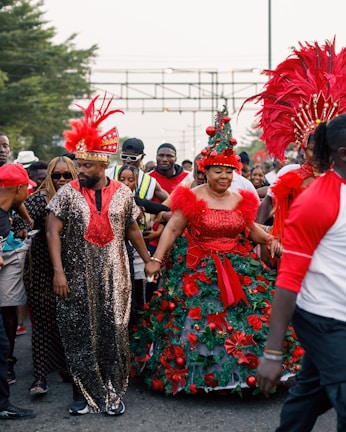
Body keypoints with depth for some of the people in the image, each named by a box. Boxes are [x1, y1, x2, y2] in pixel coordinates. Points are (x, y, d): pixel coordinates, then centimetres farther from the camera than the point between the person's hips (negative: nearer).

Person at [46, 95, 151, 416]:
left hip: (113, 277, 1)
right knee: (80, 334, 5)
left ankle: (113, 393, 15)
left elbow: (132, 230, 13)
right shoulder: (67, 193, -2)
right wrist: (58, 271, -15)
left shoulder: (123, 193, 2)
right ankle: (84, 392, 17)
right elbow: (53, 232, -5)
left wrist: (148, 261, 14)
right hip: (78, 277, 0)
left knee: (113, 333, 4)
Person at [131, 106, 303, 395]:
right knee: (196, 321, -4)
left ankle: (246, 371, 16)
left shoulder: (241, 200, 7)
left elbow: (251, 229, 21)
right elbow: (172, 229, -7)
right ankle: (193, 376, 12)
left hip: (239, 270, 4)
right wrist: (156, 259, -15)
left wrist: (269, 239, 2)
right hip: (198, 272, -4)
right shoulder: (192, 198, -6)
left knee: (254, 316, 1)